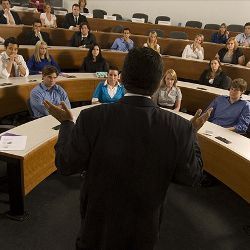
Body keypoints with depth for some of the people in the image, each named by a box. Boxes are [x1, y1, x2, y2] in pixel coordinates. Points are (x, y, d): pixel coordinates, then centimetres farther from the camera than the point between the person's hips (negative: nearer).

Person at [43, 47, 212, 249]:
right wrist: (192, 132, 3)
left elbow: (66, 165, -14)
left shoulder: (93, 118, -25)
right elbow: (191, 177, -9)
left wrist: (66, 124, 1)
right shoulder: (180, 127, -22)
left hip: (98, 225, 0)